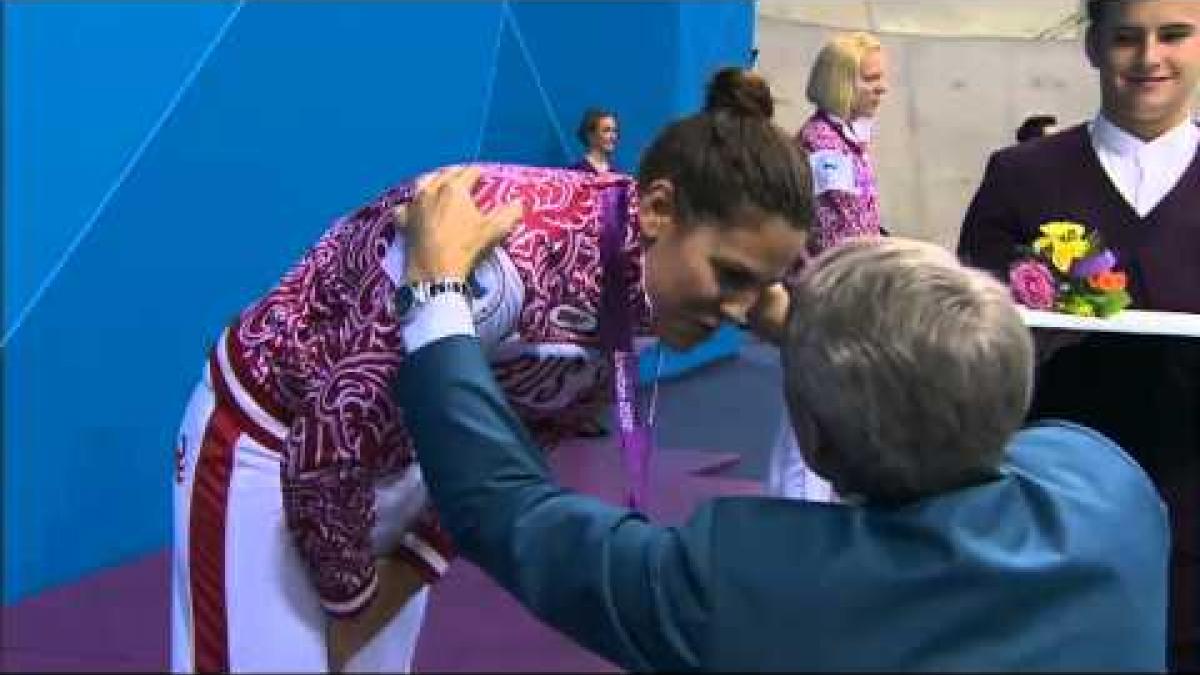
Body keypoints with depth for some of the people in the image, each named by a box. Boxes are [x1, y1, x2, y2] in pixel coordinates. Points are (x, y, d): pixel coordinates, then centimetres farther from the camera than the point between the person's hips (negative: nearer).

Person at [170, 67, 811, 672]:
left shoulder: (643, 297, -11)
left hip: (406, 462, 7)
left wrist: (409, 571, 0)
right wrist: (353, 600, -10)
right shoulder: (500, 257, -36)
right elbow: (325, 455, -27)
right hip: (272, 450, -6)